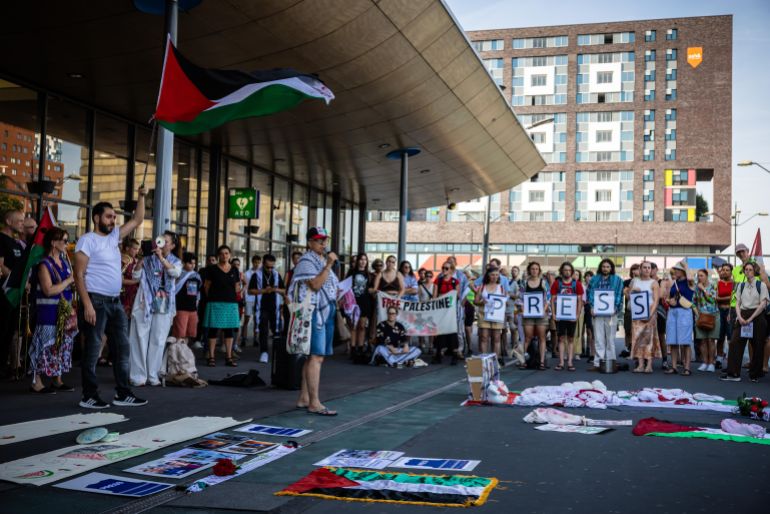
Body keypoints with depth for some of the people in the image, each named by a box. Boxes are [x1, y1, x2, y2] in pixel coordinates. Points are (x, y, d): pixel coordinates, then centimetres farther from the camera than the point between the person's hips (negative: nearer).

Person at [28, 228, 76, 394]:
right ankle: (36, 382, 0)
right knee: (46, 345, -6)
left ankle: (58, 380, 20)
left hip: (64, 311, 8)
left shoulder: (64, 262, 12)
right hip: (49, 312, -8)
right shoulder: (45, 264, -12)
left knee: (63, 345, 11)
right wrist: (68, 281, -13)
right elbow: (48, 290, -20)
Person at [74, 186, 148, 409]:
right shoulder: (87, 240, -8)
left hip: (115, 302, 8)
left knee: (122, 347, 8)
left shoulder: (114, 236, 13)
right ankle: (89, 396, 7)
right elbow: (79, 275, -14)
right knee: (93, 350, -1)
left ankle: (123, 394, 14)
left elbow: (137, 220, 24)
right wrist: (87, 305, -21)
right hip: (96, 301, -8)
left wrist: (142, 196, 12)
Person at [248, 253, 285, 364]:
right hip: (262, 307, -3)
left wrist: (277, 289, -9)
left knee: (277, 329, 3)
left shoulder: (276, 275, 11)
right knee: (263, 331, -4)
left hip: (274, 307, 3)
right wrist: (264, 290, -15)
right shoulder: (257, 275, 1)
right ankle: (264, 352, 1)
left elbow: (284, 291, 13)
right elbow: (250, 291, -4)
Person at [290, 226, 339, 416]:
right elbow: (315, 284, -21)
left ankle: (303, 399, 17)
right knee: (316, 357, -13)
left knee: (314, 357, 11)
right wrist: (329, 265, -22)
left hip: (326, 312, 10)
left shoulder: (323, 260, 20)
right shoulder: (307, 260, -8)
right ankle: (314, 403, -12)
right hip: (315, 312, -10)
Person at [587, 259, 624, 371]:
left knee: (610, 338, 2)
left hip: (611, 312, -1)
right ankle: (597, 363, -1)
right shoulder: (595, 279, 13)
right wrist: (592, 307, -6)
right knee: (598, 338, -1)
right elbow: (590, 293, 8)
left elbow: (619, 295, 1)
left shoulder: (617, 280, 8)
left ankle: (610, 362, 8)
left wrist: (614, 308, -12)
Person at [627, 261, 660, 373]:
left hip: (649, 313, -3)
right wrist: (632, 291, -5)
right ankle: (640, 364, -2)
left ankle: (649, 365, -4)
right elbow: (628, 296, 18)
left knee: (649, 338, -5)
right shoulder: (634, 281, 13)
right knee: (637, 337, -3)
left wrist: (650, 314, -17)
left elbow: (656, 300, -5)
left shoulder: (654, 283, 3)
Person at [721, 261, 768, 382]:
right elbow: (737, 303, 9)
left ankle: (754, 374, 14)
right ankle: (733, 374, -7)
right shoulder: (741, 285, 11)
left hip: (757, 316, -3)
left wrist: (750, 318, -13)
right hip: (742, 316, 3)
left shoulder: (761, 285, -2)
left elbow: (763, 304, -8)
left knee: (757, 346, 1)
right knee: (735, 343, -8)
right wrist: (740, 317, -7)